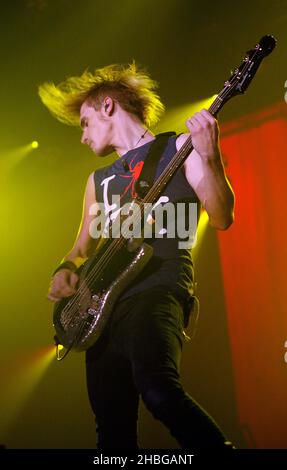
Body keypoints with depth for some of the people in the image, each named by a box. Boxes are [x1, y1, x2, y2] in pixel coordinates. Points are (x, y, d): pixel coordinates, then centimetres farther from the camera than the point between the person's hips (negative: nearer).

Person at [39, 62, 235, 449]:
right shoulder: (99, 179, 25)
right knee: (113, 427, 1)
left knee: (158, 391, -33)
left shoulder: (178, 149, 7)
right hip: (103, 302, 7)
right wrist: (66, 270, 8)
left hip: (159, 285, -6)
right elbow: (82, 247, 31)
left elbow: (222, 219, -5)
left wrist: (209, 157, -20)